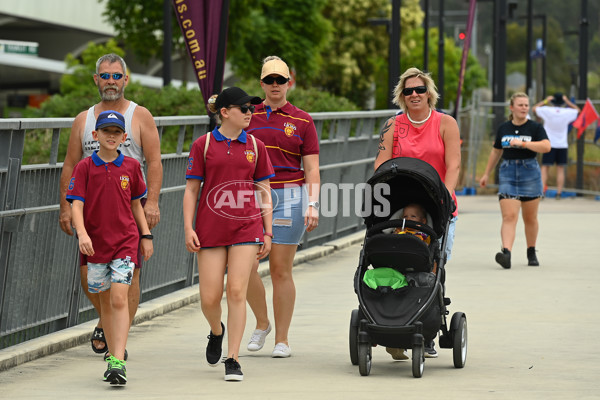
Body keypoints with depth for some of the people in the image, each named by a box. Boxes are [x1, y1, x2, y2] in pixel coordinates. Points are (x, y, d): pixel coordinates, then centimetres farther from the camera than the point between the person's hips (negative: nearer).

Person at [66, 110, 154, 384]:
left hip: (125, 241, -1)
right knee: (105, 301, 13)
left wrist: (146, 235, 12)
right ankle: (113, 354, 27)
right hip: (95, 243, 1)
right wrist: (81, 233, -24)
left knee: (119, 298, -14)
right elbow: (76, 204, -9)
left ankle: (118, 362, -19)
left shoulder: (131, 166, 3)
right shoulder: (85, 167, -2)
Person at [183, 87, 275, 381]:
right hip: (210, 230, -1)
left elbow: (264, 192, 11)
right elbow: (191, 189, 3)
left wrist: (268, 233, 7)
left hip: (246, 228, 1)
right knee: (209, 298, 0)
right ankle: (217, 332, 34)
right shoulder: (203, 145, 1)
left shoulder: (255, 146, 7)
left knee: (237, 292, -8)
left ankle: (233, 360, -1)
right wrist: (188, 228, -5)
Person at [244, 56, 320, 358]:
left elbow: (311, 168, 4)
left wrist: (312, 204, -8)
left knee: (281, 269, -2)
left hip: (288, 196, -2)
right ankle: (262, 324, 18)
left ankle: (282, 339, 6)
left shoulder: (302, 121, 6)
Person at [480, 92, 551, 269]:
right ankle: (506, 252, -27)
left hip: (529, 173, -1)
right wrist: (487, 173, 24)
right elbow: (496, 151, 21)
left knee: (530, 218, 9)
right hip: (507, 173, 1)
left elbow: (546, 146, -17)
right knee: (509, 216, -14)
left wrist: (522, 143, -22)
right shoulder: (503, 128, 8)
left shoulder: (535, 127, -1)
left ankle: (531, 253, 26)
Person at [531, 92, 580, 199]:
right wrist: (567, 101, 17)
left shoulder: (547, 111, -10)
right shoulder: (567, 113, -7)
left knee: (545, 168, 2)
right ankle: (559, 192, 1)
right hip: (562, 145, 1)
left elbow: (534, 108, 6)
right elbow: (577, 110, 15)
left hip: (549, 145, -1)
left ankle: (542, 190, -11)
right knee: (560, 169, 6)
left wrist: (545, 101, 11)